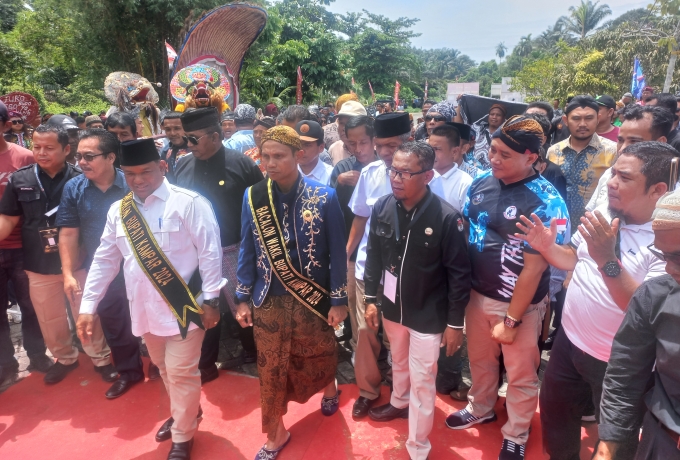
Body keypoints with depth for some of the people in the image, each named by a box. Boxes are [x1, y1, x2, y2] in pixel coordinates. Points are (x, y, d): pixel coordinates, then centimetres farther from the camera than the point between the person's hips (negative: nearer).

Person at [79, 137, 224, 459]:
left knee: (181, 372, 4)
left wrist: (210, 300, -13)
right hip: (145, 308, 6)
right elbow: (104, 260, 9)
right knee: (164, 369, 22)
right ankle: (183, 414, 47)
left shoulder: (188, 203, -13)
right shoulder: (118, 210, 5)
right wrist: (88, 306, 6)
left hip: (183, 306, -6)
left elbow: (210, 254, -13)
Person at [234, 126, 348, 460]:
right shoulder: (252, 197, -4)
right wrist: (242, 299, 3)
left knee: (317, 355, 19)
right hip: (268, 300, 2)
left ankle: (329, 387, 54)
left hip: (313, 297, -1)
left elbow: (337, 253, -7)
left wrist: (338, 301, -6)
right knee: (270, 368, 12)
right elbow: (247, 252, 3)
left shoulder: (324, 197, -11)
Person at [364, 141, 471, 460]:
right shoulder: (382, 208, -8)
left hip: (429, 315, -4)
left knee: (422, 381, 8)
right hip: (392, 307, 5)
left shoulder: (447, 217, -22)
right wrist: (371, 299, 6)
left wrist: (455, 323, -11)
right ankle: (399, 403, 56)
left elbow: (460, 274, -15)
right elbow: (374, 256, 4)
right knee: (399, 363, 27)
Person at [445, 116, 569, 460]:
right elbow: (462, 232, 5)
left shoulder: (545, 202, -20)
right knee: (479, 358, 24)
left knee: (520, 374, 16)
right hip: (476, 293, 5)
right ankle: (480, 409, 51)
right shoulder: (481, 183, -4)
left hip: (518, 302, -5)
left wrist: (511, 320, -14)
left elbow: (534, 267, -19)